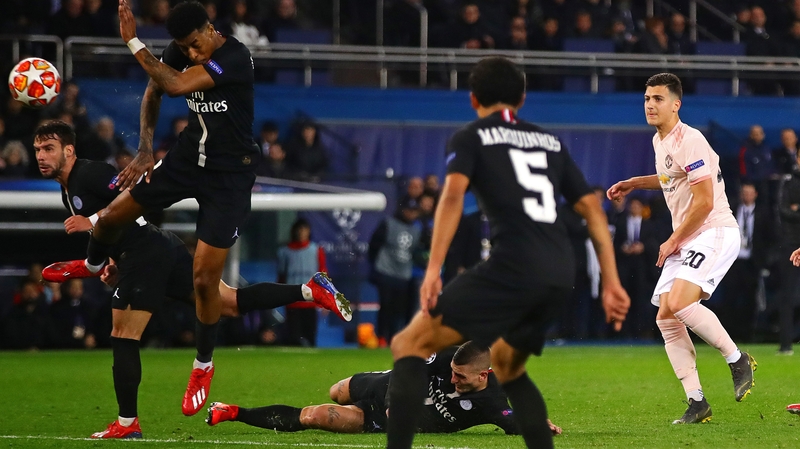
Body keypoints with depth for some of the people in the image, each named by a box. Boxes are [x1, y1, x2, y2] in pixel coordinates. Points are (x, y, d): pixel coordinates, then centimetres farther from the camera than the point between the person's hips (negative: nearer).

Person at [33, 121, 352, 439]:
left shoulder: (89, 173, -11)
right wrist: (114, 263, 14)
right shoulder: (69, 192, 21)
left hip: (149, 253, -10)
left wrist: (93, 221, -23)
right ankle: (310, 290, 3)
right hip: (163, 249, 10)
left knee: (123, 338, -6)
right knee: (231, 303, 8)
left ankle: (127, 425, -1)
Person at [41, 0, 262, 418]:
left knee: (204, 278, -6)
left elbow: (174, 84, -38)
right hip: (189, 156, 6)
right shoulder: (182, 51, -8)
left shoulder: (235, 58, -29)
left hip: (229, 175, -6)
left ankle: (204, 365, 18)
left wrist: (133, 41, -34)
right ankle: (92, 264, 48)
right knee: (111, 215, 10)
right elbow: (154, 91, 9)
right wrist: (145, 150, -1)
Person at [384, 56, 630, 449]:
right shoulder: (550, 143, 26)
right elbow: (593, 210, 20)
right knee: (506, 366, 30)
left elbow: (453, 195, -9)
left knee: (409, 345, -1)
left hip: (513, 266, -6)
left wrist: (432, 271, -17)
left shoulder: (471, 138, 10)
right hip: (561, 273, 6)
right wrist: (611, 283, 19)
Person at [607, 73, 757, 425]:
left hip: (715, 232, -10)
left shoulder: (689, 141, -16)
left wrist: (673, 241, -11)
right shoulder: (659, 141, 13)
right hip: (684, 240, 10)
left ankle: (737, 359, -8)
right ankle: (697, 403, 1)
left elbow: (704, 201, -19)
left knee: (678, 303, -28)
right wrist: (634, 183, 28)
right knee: (665, 317, -2)